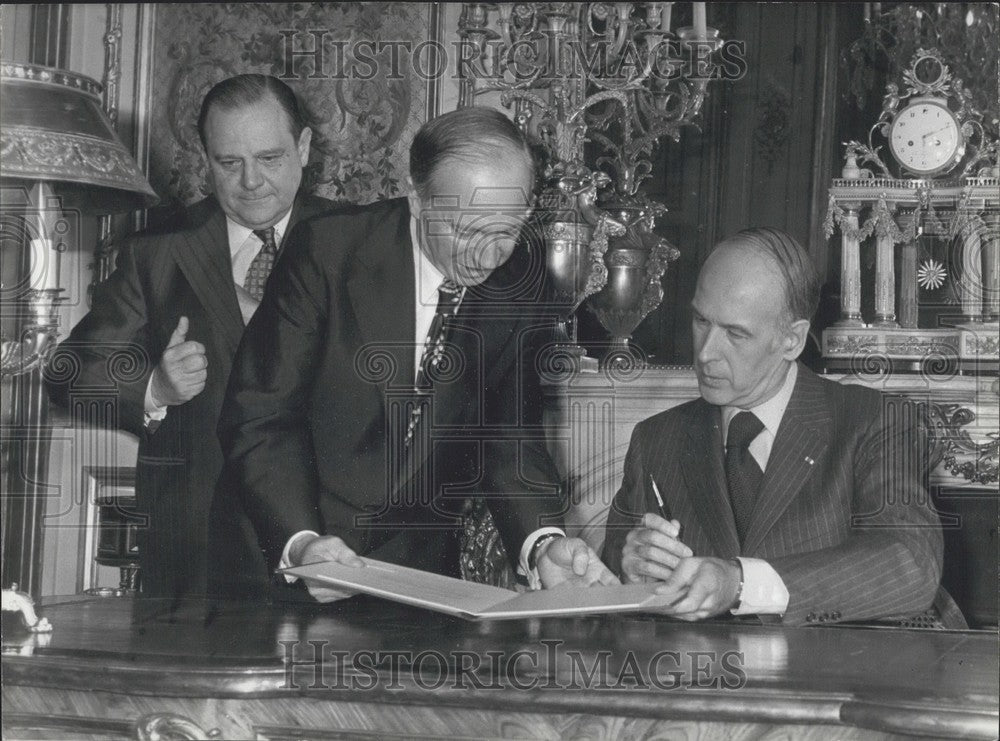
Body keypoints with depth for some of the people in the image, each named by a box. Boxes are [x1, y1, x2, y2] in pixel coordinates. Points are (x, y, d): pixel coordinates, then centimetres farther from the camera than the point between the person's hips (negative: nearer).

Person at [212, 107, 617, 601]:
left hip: (417, 568, 3)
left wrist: (543, 543, -23)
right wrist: (300, 541, -27)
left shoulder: (520, 287, -3)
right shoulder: (329, 250, -13)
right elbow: (259, 416, -13)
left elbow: (509, 438, -4)